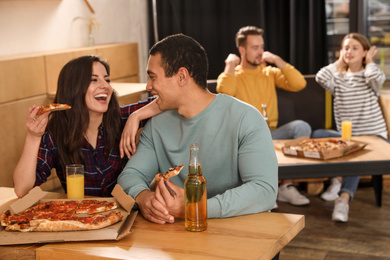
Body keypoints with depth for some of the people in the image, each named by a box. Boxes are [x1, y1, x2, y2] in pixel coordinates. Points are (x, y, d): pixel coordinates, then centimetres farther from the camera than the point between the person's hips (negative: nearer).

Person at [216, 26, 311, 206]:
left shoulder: (270, 73, 17)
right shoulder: (231, 75, 6)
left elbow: (299, 84, 1)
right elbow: (225, 92, -20)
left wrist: (277, 61, 3)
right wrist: (230, 65, -7)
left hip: (271, 134, 4)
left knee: (302, 127, -24)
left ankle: (287, 186, -17)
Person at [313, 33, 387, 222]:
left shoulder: (370, 75, 8)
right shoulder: (338, 78, 14)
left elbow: (377, 78, -19)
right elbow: (320, 78, -9)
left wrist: (369, 62, 1)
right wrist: (338, 63, 6)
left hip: (373, 135, -3)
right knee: (317, 134, -25)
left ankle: (344, 198, -42)